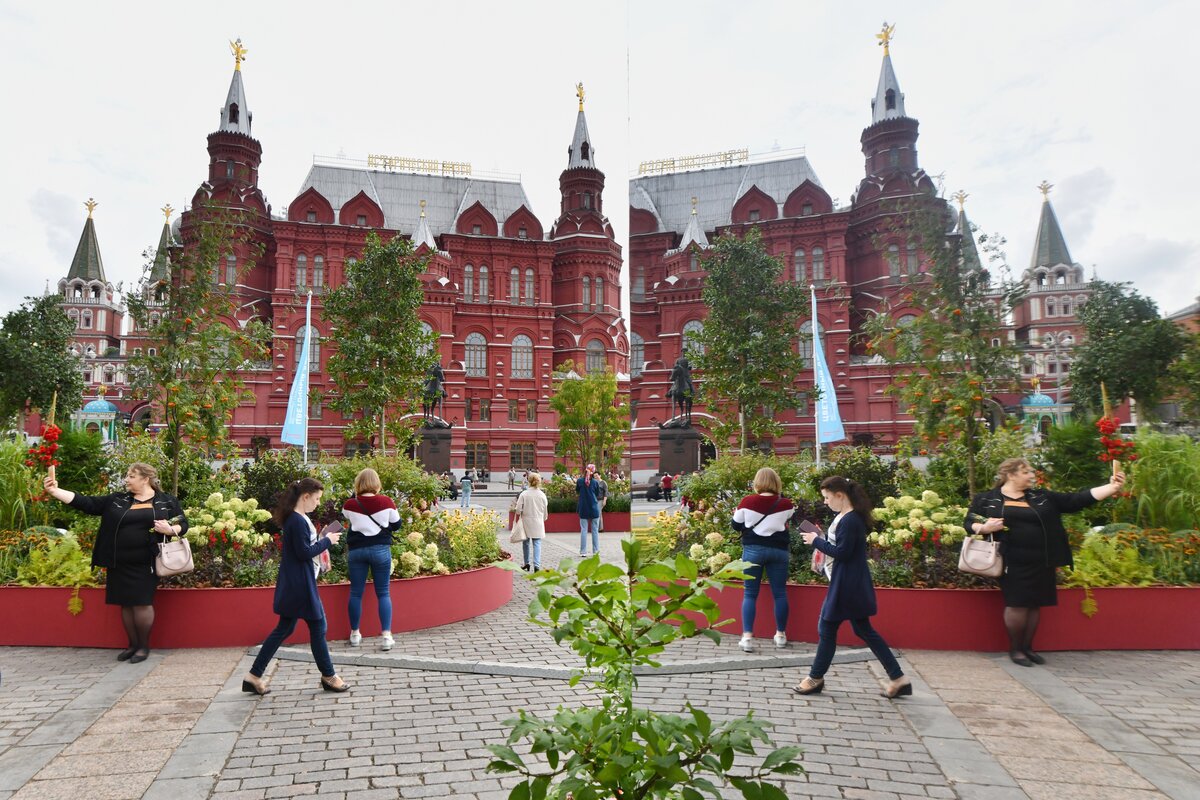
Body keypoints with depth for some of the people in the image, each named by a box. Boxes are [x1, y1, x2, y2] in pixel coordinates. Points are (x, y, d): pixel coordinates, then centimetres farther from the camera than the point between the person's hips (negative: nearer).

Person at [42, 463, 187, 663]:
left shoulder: (167, 502, 2)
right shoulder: (117, 500, 10)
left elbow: (183, 524, 5)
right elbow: (87, 503, 5)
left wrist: (170, 530, -16)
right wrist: (54, 491, -3)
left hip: (145, 564, -4)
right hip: (120, 564, 4)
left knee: (142, 603, -3)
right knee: (126, 604, 10)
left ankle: (144, 646, 14)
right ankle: (132, 644, 25)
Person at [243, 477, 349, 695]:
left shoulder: (297, 518, 11)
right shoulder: (298, 521, -20)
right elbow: (304, 553, -22)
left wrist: (322, 541, 6)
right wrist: (327, 541, -13)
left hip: (295, 584, 10)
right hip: (300, 584, -10)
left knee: (284, 629, 14)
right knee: (317, 626, 2)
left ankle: (254, 676, 18)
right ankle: (328, 676, 15)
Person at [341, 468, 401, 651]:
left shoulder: (350, 504, -6)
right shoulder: (386, 502, -9)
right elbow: (396, 525, 1)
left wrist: (355, 496, 15)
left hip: (356, 550, 1)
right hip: (380, 550, -1)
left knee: (356, 593, 12)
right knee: (383, 593, 5)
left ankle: (355, 634, 22)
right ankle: (386, 636, 0)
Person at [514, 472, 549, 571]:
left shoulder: (524, 494, -10)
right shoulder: (542, 495, -5)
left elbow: (518, 509, -10)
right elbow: (545, 510, 4)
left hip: (526, 522, 0)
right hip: (538, 522, 0)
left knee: (526, 543, 16)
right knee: (537, 543, 1)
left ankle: (526, 563, 26)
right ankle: (536, 565, -10)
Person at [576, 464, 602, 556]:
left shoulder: (579, 481, -5)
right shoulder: (595, 482, -7)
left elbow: (577, 492, 11)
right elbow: (598, 495, 3)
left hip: (583, 509, 1)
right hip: (594, 509, -1)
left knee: (583, 530, 5)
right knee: (595, 530, 7)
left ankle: (583, 551, 4)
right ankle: (595, 551, 9)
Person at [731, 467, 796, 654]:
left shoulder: (747, 501, -9)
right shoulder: (785, 504, -5)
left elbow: (736, 526, 2)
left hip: (753, 549, -1)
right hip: (778, 550, 1)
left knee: (750, 594, 5)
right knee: (780, 593, 13)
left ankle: (747, 637, -1)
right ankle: (781, 635, 23)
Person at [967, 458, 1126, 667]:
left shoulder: (1041, 498, 12)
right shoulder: (986, 499, 4)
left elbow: (1076, 500, 7)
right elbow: (968, 524, 7)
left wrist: (1112, 487, -2)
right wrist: (985, 528, -16)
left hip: (1040, 563, 4)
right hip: (1012, 564, -4)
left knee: (1034, 605, 9)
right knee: (1016, 605, -5)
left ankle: (1027, 647, 26)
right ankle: (1015, 649, 13)